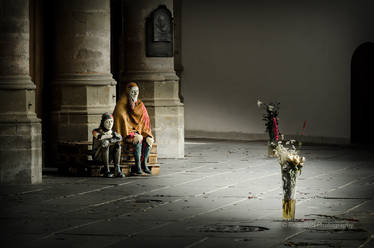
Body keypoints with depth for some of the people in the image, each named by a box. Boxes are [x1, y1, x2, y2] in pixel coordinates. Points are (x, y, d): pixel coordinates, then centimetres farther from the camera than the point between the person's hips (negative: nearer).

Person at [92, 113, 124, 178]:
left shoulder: (112, 132, 10)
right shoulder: (96, 131, -4)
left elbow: (120, 138, -10)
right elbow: (98, 136, -28)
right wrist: (109, 136, -15)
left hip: (108, 157, 4)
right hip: (98, 156, -4)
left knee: (117, 144, -19)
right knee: (105, 143, -31)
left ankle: (117, 170, -27)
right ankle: (107, 171, -32)